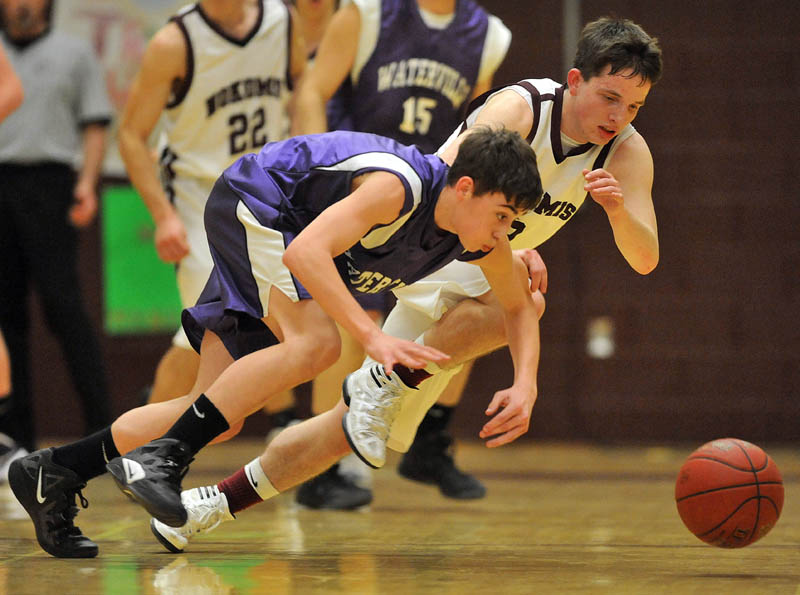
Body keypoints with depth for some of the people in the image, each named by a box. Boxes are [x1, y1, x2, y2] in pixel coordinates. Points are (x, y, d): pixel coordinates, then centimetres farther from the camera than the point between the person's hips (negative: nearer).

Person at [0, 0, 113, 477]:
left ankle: (102, 426, -13)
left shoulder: (75, 53, 11)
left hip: (49, 179, -3)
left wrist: (87, 183, -9)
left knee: (63, 304, -12)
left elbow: (95, 125, 6)